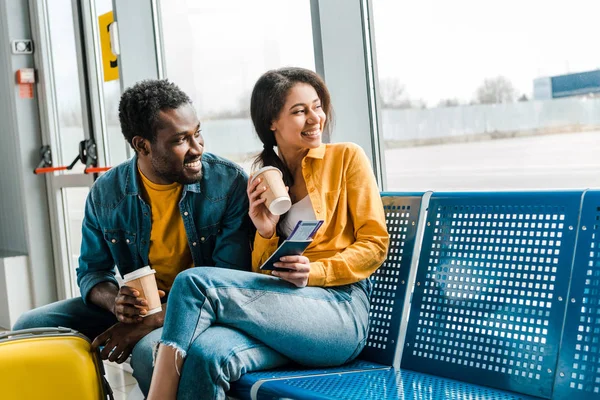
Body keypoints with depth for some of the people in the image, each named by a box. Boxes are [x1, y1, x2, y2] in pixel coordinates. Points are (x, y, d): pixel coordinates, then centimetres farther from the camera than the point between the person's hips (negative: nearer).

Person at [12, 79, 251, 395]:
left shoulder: (230, 183, -17)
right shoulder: (106, 194, -5)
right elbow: (92, 272, 7)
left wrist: (145, 324, -27)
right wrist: (115, 301, -20)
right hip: (140, 305, 5)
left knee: (150, 351, -36)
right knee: (31, 326, -4)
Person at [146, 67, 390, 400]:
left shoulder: (346, 157, 7)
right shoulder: (263, 182, 17)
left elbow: (375, 244, 2)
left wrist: (315, 272, -14)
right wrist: (266, 233, -4)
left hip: (340, 311, -3)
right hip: (281, 303, 3)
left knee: (195, 282, -25)